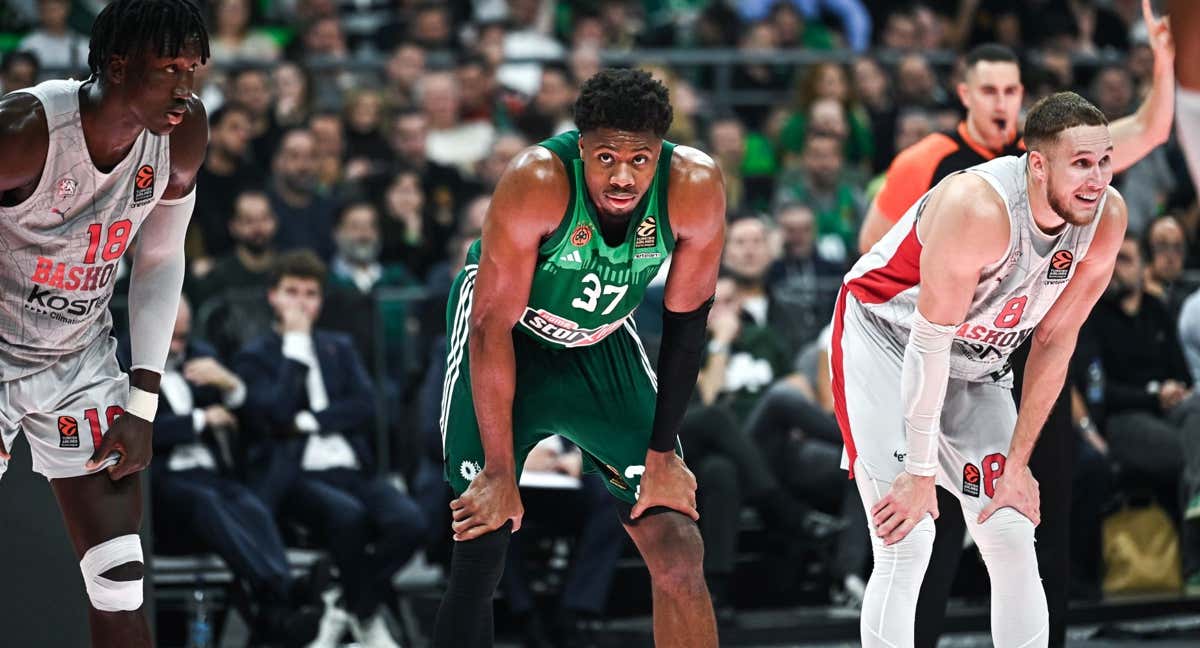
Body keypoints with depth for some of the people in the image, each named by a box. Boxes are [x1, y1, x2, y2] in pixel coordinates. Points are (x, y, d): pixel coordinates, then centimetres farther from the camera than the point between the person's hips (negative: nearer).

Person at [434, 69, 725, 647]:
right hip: (510, 337, -3)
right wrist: (500, 472, -25)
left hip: (600, 344, 3)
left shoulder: (695, 187, -25)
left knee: (679, 552, -5)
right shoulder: (537, 182, -34)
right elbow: (492, 327, -27)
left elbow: (685, 323, -10)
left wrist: (661, 454, -7)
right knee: (482, 542, -11)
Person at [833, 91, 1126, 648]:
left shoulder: (1106, 217, -16)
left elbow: (1054, 343, -5)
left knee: (1014, 543, 1)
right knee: (907, 546, -16)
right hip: (887, 343, -6)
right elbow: (930, 340, -29)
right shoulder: (978, 206, -35)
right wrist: (921, 472, -25)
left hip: (976, 366, 6)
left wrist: (1017, 462, -3)